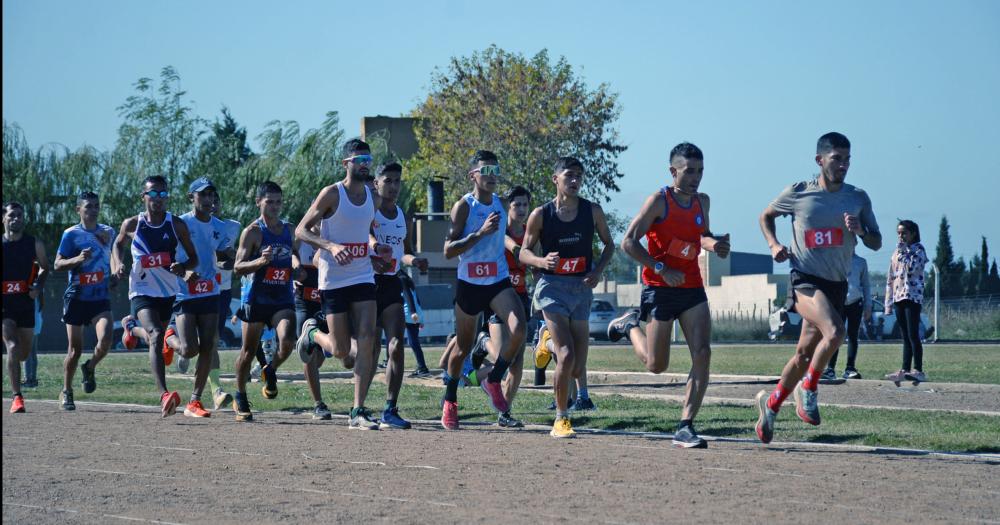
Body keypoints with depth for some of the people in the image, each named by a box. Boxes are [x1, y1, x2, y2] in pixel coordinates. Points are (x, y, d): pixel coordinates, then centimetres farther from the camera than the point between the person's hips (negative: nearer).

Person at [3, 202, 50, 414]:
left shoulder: (34, 244, 2)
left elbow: (45, 268, 16)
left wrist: (38, 287, -1)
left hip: (26, 302, 3)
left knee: (24, 352, 11)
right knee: (12, 347, -18)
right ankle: (17, 397, -18)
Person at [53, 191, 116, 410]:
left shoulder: (107, 232, 8)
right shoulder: (71, 234, -4)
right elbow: (57, 264, -7)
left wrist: (114, 275, 9)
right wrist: (78, 259, -22)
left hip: (101, 299, 2)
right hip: (76, 299, -2)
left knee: (106, 338, -19)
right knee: (75, 349, 2)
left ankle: (90, 368, 11)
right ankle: (67, 392, 19)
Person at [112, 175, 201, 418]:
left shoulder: (177, 225, -3)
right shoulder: (132, 224, -4)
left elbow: (194, 258, 3)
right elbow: (118, 244, 17)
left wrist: (184, 267, -19)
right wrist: (118, 263, -4)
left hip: (168, 291, 4)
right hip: (142, 292, -4)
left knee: (156, 336, 22)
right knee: (156, 336, -26)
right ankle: (164, 395, -38)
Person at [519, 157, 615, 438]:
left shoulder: (592, 211, 1)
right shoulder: (541, 214, -6)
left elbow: (608, 244, 13)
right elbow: (524, 252, 1)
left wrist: (599, 270, -5)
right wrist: (542, 261, -21)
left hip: (582, 288, 3)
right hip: (553, 287, -3)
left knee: (577, 369, 3)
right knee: (566, 356, -18)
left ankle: (550, 340, 38)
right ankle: (561, 419, -2)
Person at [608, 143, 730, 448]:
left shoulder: (702, 202, 8)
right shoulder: (659, 201, -10)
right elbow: (629, 242, -13)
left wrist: (714, 244, 3)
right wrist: (661, 269, -19)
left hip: (693, 288, 5)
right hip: (660, 288, -5)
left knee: (702, 354, -13)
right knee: (656, 365, 5)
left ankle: (685, 428, -10)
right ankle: (629, 326, 37)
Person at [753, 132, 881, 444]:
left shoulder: (858, 199, 5)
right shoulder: (797, 194, -3)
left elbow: (876, 243, 10)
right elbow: (766, 216, 15)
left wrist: (860, 230, -11)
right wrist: (774, 245, -1)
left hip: (837, 285, 4)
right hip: (805, 280, -4)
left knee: (805, 354, 9)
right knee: (834, 332, -29)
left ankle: (771, 404, 30)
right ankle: (808, 389, -8)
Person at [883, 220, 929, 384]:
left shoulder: (918, 249, 0)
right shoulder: (897, 252, 18)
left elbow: (911, 268, -18)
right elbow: (890, 278, 19)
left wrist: (903, 252, -12)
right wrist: (888, 302, 14)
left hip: (913, 297, -6)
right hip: (898, 297, 6)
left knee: (913, 335, -12)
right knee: (905, 337, 7)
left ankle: (918, 370, -13)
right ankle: (905, 370, 6)